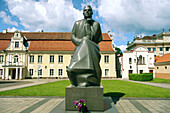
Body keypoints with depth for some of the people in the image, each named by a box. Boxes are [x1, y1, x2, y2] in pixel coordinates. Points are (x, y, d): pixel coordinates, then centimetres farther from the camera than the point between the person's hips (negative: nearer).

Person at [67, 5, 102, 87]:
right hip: (80, 48, 1)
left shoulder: (96, 24, 9)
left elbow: (92, 37, -3)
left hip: (92, 47, -1)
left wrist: (87, 25, -5)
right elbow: (73, 37, 6)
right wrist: (81, 42, -10)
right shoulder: (77, 23, 15)